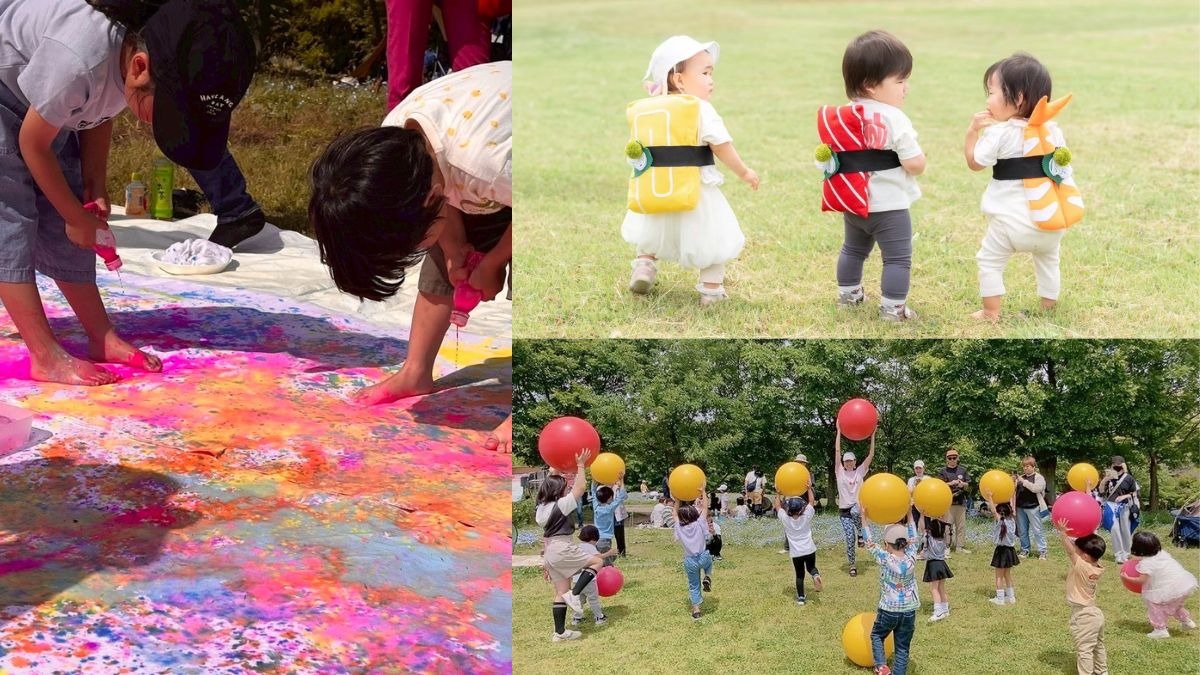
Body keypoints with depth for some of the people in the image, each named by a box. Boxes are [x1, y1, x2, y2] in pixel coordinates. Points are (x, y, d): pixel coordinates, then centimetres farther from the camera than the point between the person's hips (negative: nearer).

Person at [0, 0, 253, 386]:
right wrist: (77, 217, -13)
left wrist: (95, 188, -5)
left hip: (34, 94, 7)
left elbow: (98, 115, 2)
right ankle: (46, 357, -15)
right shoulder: (79, 59, -41)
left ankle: (102, 337, 7)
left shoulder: (137, 53, -19)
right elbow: (33, 144, -24)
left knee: (60, 222, 4)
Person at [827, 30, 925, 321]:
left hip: (853, 201, 8)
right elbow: (915, 164, -20)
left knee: (853, 249, 26)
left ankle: (848, 294, 40)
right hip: (889, 205, -7)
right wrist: (919, 157, 0)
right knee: (897, 258, 3)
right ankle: (893, 309, 4)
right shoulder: (895, 119, -21)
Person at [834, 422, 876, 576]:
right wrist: (839, 431, -7)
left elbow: (871, 455, 0)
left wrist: (872, 435, -6)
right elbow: (837, 451, -3)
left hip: (858, 506, -1)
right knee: (849, 538, -6)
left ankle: (861, 533, -11)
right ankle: (852, 565, 13)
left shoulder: (860, 471, 5)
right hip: (844, 511, 1)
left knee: (855, 511, -39)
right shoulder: (840, 472, 3)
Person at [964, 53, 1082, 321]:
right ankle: (1049, 304, 38)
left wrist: (973, 131, 3)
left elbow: (974, 162, -5)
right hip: (1050, 220, 6)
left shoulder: (999, 133, -15)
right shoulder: (1052, 130, 3)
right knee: (1048, 257, 30)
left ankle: (991, 313, 10)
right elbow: (1062, 165, 13)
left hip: (1011, 221, -6)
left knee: (989, 261, 12)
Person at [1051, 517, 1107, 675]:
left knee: (1084, 649, -4)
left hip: (1083, 616, -9)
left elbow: (1070, 551, -28)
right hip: (1095, 613, 9)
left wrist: (1064, 534, -30)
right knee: (1098, 646, 23)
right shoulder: (1097, 567, -4)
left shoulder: (1082, 567, -25)